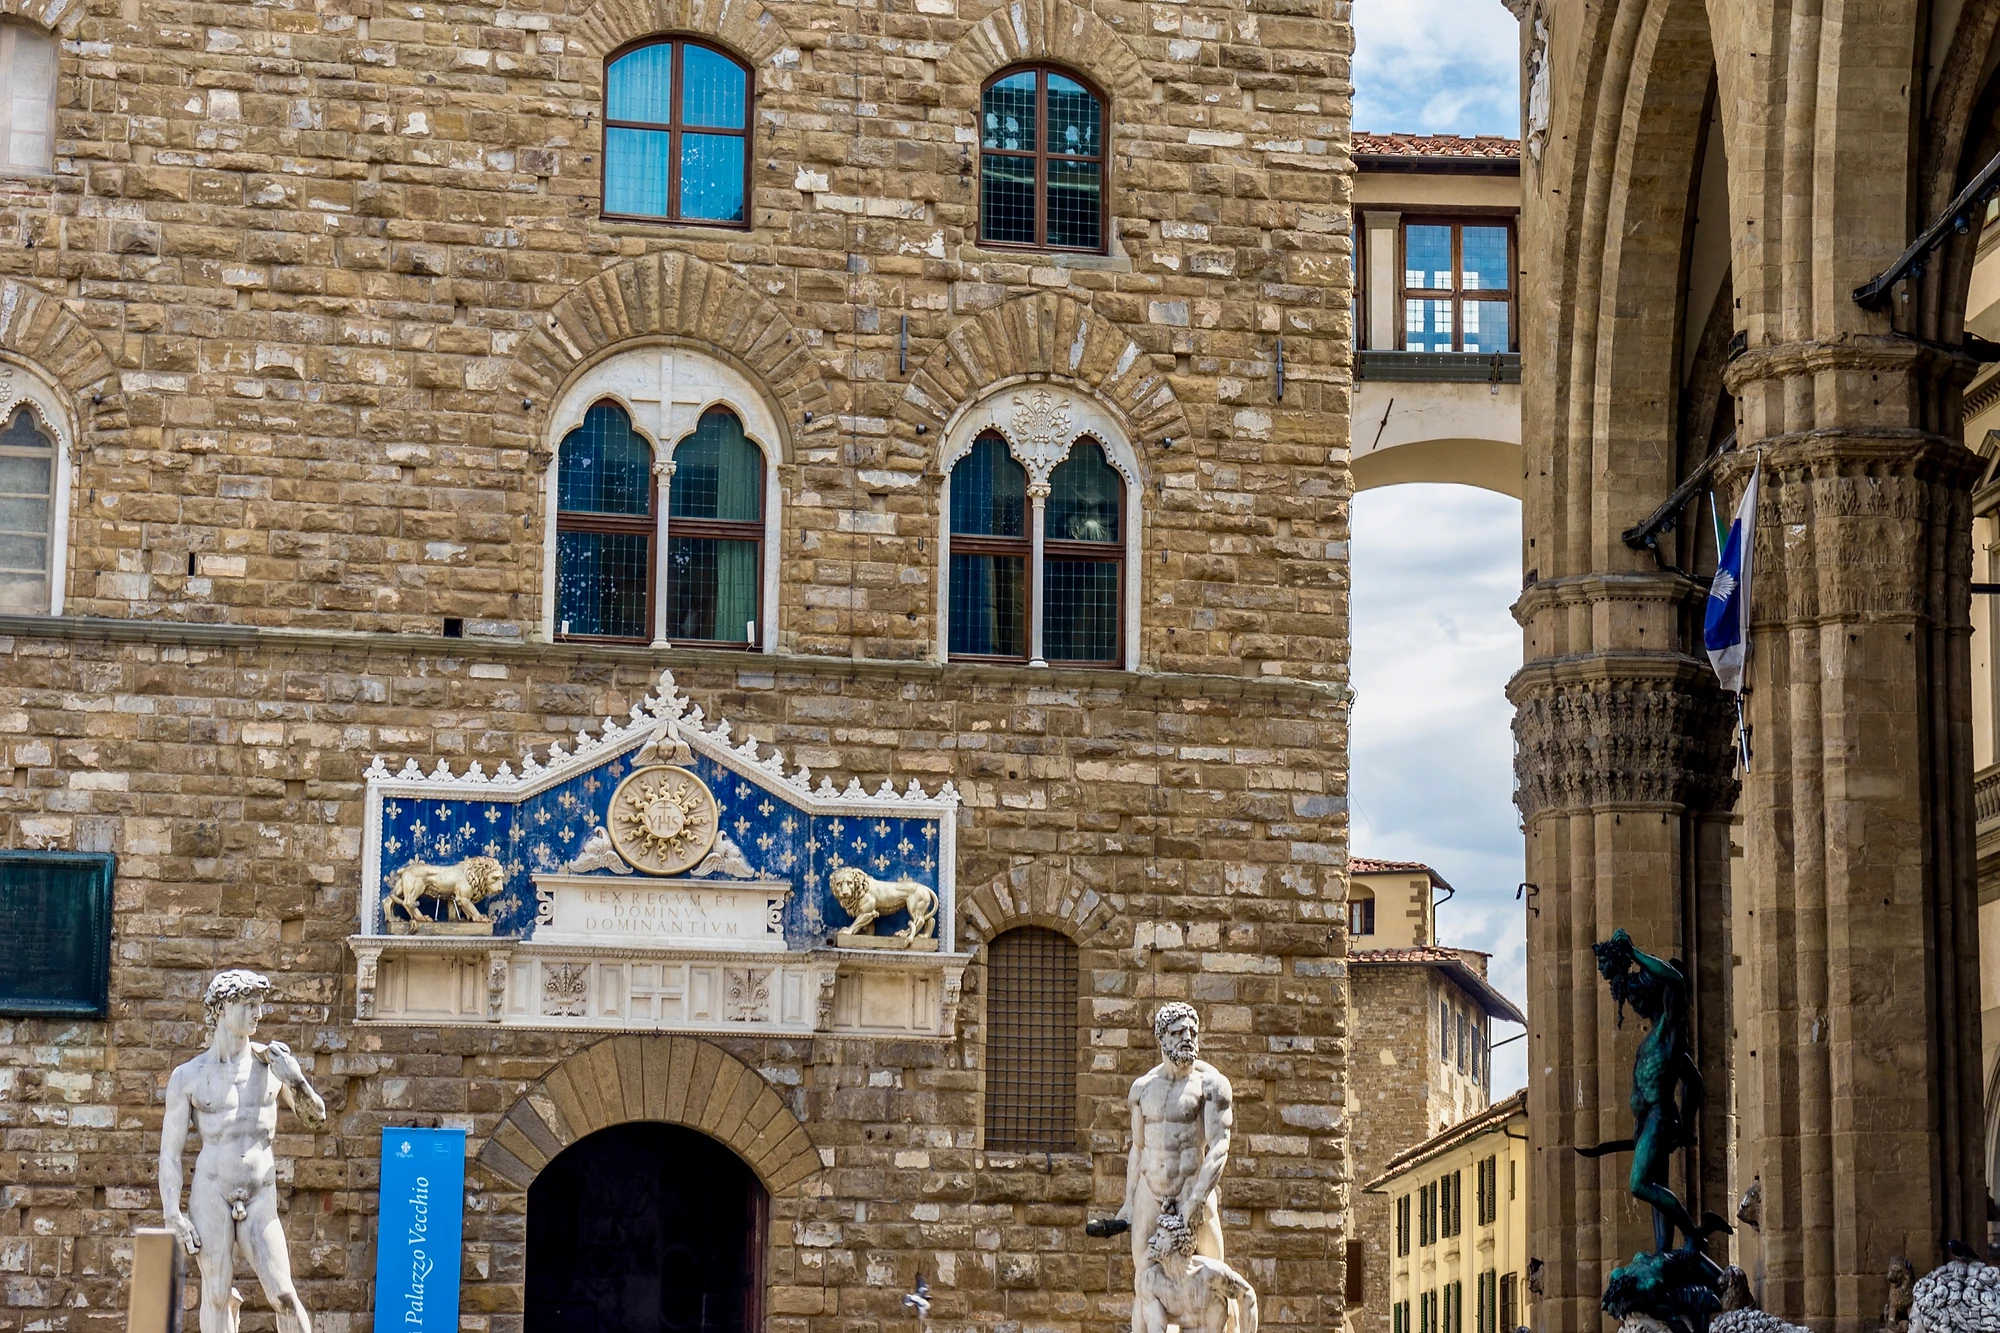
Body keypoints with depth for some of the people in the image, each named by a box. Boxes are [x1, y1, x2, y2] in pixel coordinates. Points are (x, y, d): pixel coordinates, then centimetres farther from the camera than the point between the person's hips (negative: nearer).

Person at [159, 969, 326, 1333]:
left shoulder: (272, 1061, 6)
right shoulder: (188, 1077, 3)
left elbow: (315, 1119, 13)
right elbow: (169, 1152, 4)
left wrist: (295, 1079, -6)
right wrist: (172, 1215, -6)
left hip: (260, 1202, 1)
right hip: (211, 1194, -1)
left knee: (284, 1296, -9)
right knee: (216, 1295, -2)